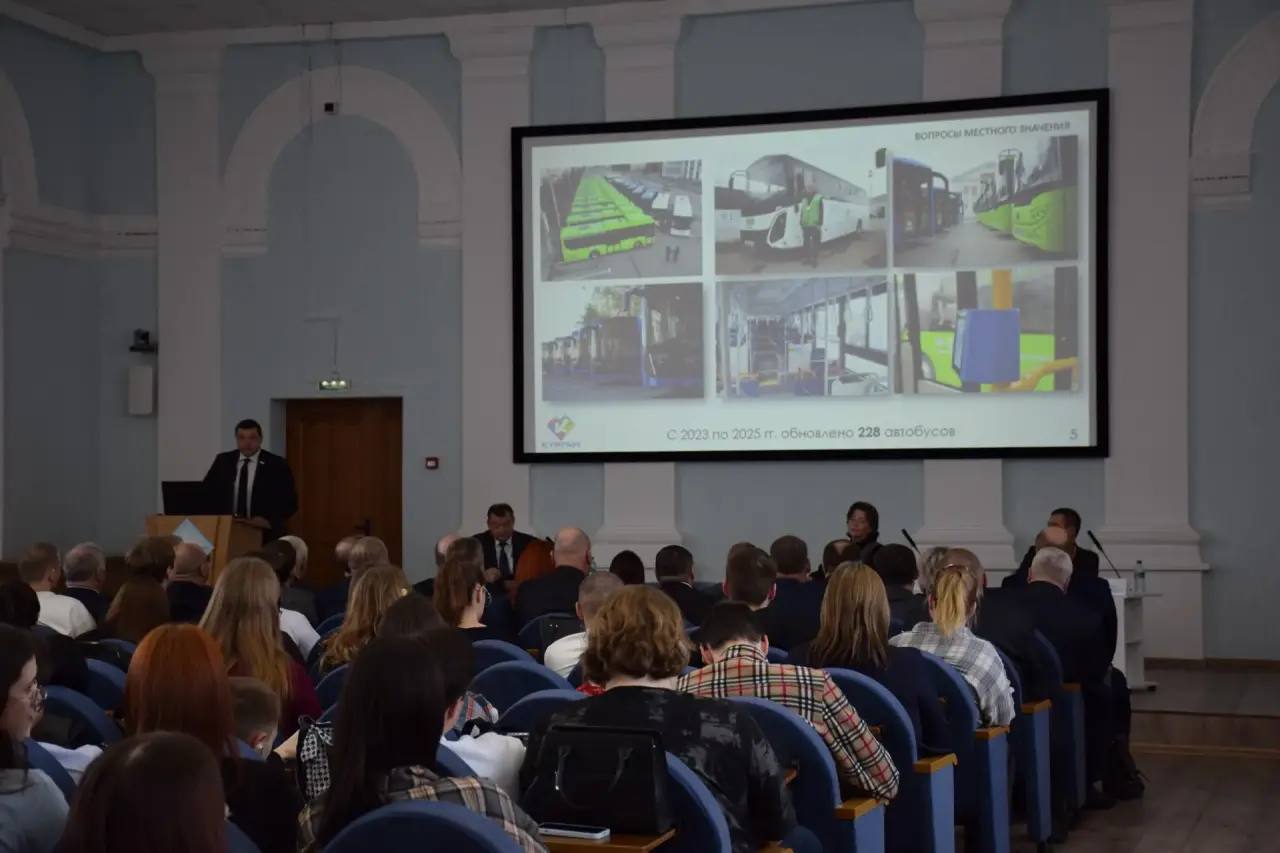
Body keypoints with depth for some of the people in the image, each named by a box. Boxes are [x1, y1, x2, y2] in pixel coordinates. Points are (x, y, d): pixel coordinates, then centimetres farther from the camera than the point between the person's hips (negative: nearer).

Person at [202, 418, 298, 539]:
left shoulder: (277, 465, -1)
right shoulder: (223, 461, 8)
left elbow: (289, 502, -3)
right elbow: (207, 492, 12)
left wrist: (269, 521, -17)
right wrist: (218, 518, -5)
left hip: (264, 533, -2)